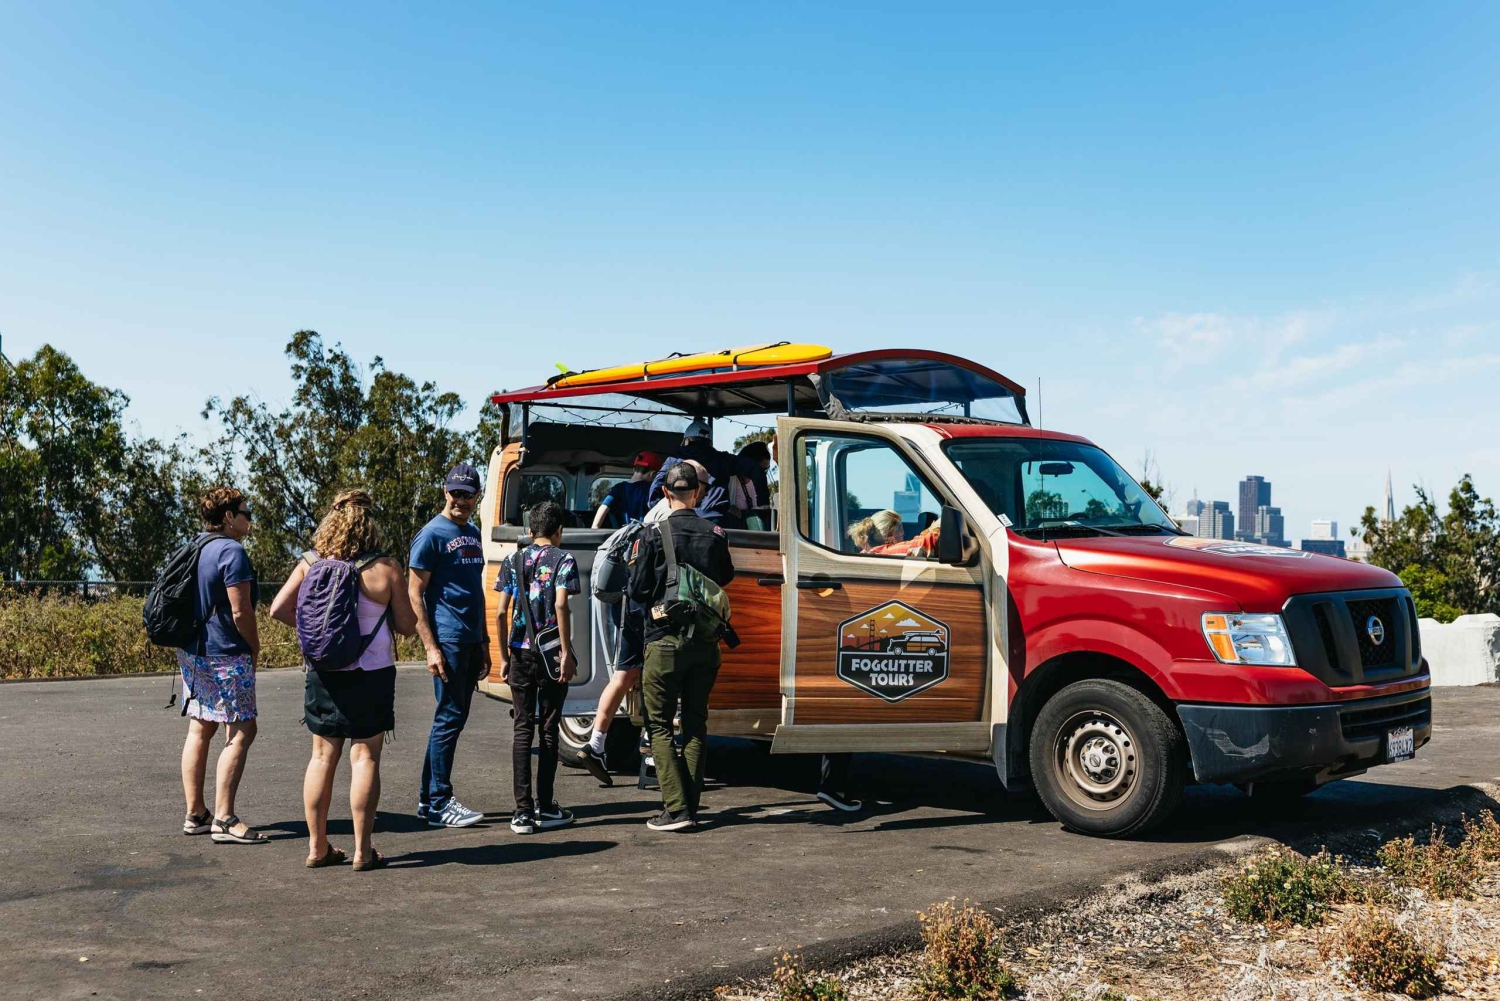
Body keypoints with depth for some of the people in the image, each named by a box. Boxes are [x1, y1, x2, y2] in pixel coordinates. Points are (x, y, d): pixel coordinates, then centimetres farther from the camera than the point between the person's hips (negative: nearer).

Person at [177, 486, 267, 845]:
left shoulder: (195, 550, 14)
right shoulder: (232, 551, -14)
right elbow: (241, 612, -17)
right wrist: (255, 650, -2)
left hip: (192, 652, 10)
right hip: (226, 655, -10)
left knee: (199, 730, 13)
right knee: (241, 733, -7)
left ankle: (194, 814, 18)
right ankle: (224, 820, -9)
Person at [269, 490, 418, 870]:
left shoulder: (311, 563, -1)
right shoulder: (386, 568, -9)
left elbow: (278, 609, -4)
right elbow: (407, 625, -4)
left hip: (323, 675, 3)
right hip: (371, 675, -3)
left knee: (323, 756, 12)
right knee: (365, 757, 3)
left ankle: (317, 846, 18)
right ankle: (362, 850, 5)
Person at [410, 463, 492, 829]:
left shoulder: (472, 534, 15)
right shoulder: (432, 534, -8)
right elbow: (415, 595, -11)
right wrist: (431, 647, -17)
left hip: (471, 642, 8)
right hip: (448, 642, -8)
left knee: (455, 718, 12)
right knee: (449, 719, -6)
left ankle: (428, 798, 21)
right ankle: (439, 804, 2)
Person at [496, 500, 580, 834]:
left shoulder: (513, 561, 9)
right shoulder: (563, 559, -2)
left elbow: (501, 613, 4)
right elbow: (560, 606, -14)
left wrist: (504, 656, 11)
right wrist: (566, 652, -12)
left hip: (520, 653, 3)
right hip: (550, 653, -3)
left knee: (523, 729, 5)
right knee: (549, 730, 6)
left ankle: (523, 811, 3)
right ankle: (545, 808, 11)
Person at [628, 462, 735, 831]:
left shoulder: (652, 536, -9)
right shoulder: (715, 535, 0)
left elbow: (637, 590, -6)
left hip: (665, 641, -3)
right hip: (705, 644, 4)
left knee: (659, 724, 4)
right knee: (696, 724, 12)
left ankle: (676, 808, -4)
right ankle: (690, 807, 14)